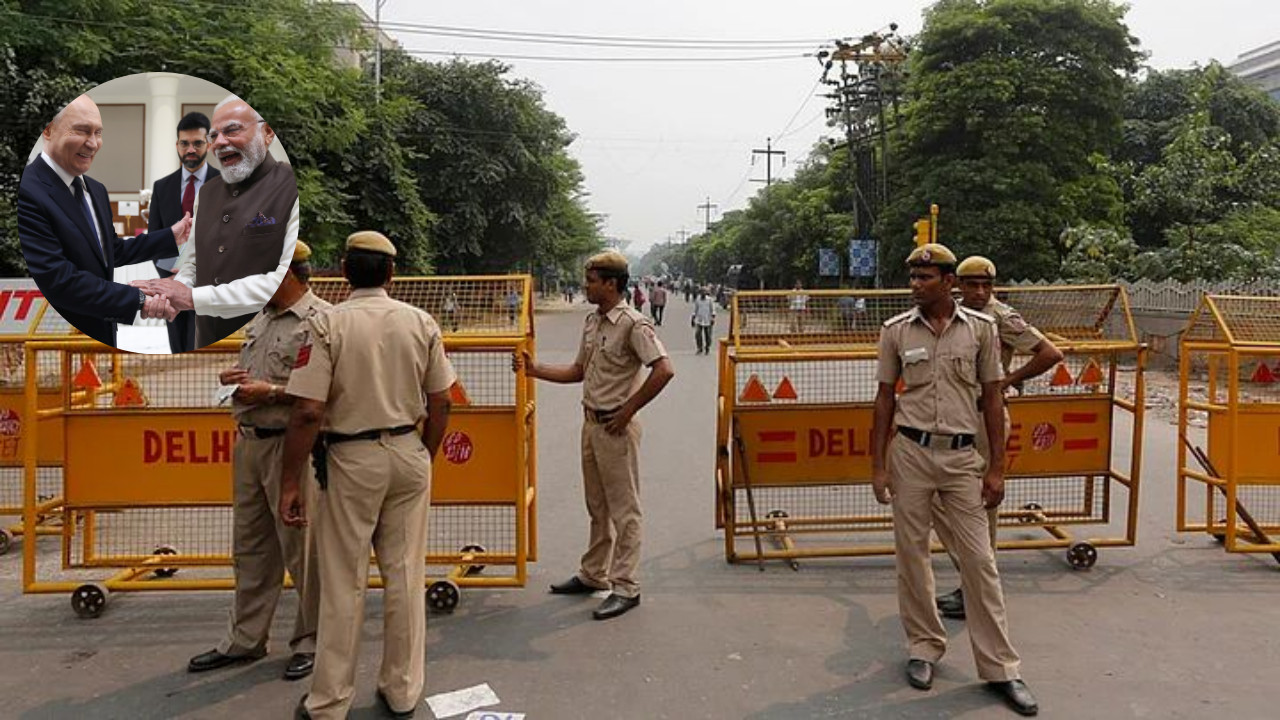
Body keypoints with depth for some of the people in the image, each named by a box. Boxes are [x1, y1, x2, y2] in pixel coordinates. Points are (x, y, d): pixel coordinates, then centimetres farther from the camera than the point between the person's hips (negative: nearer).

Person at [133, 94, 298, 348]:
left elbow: (290, 280, -23)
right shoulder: (207, 192, 12)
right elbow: (191, 264, 16)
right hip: (207, 341, 7)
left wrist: (194, 298, -20)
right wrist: (171, 295, -8)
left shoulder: (293, 190, -14)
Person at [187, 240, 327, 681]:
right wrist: (234, 379, 7)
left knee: (302, 550, 1)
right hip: (249, 443, 9)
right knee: (250, 548, 16)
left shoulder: (322, 321, -12)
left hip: (292, 446, -9)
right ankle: (245, 640, 29)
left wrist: (272, 391, -18)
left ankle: (311, 641, 15)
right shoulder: (261, 320, 17)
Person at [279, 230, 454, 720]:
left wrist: (291, 482, -8)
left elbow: (308, 411, -15)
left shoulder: (328, 324, -10)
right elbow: (440, 404, 3)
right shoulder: (421, 322, 0)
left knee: (343, 583, 7)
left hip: (352, 459, -3)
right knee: (406, 576, 11)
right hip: (409, 454, 3)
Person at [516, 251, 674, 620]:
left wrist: (628, 410, -18)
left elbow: (664, 370, -23)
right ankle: (593, 574, 30)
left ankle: (625, 587, 8)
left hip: (615, 427, -9)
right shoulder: (592, 321, 12)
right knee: (597, 506, 18)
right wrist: (535, 370, 11)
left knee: (623, 509, 0)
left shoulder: (633, 323, -16)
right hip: (591, 422, 9)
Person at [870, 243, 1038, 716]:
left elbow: (991, 398, 4)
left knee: (979, 560, 2)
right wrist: (879, 465, 1)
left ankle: (1000, 668, 12)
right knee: (912, 553, 8)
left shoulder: (980, 328, 0)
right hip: (910, 452, 1)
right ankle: (924, 647, 25)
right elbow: (885, 398, 5)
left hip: (962, 455, 0)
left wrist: (997, 468, 0)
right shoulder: (896, 330, 1)